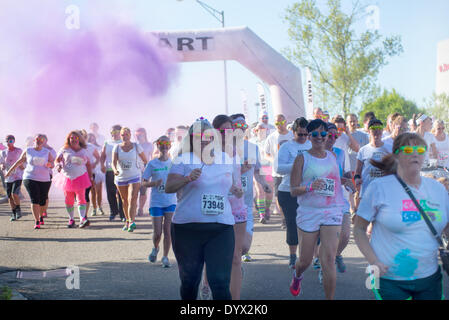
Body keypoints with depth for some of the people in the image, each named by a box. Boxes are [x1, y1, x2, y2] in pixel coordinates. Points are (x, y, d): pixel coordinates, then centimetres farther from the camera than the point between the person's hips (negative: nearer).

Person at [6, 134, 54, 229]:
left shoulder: (47, 152, 5)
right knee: (34, 199, -14)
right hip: (30, 178, -2)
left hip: (44, 180, 2)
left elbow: (53, 164, 8)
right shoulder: (28, 151, 4)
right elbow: (19, 162, 14)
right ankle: (36, 222, -15)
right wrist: (10, 171, 17)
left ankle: (41, 216, 36)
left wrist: (50, 164, -16)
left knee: (42, 200, 7)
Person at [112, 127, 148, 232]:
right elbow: (113, 162, -10)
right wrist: (115, 170, -30)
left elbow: (145, 160, 7)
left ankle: (132, 222, -27)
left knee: (132, 199, -17)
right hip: (120, 177, 3)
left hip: (134, 177, -3)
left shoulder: (136, 147, -2)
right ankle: (128, 221, 27)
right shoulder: (117, 147, 0)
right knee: (124, 201, 12)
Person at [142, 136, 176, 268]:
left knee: (168, 231, -3)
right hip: (156, 202, -1)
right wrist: (154, 183, -18)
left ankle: (165, 257, 9)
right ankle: (155, 249, 31)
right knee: (157, 233, 0)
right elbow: (144, 182, 1)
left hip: (171, 202, 1)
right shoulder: (152, 164, 0)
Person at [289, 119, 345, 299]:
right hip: (308, 213, -2)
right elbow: (293, 190, -7)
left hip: (332, 212, 2)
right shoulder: (302, 159, -2)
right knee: (305, 261, 9)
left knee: (329, 259, -11)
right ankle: (297, 276, 45)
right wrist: (310, 186, -24)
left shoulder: (333, 156, 10)